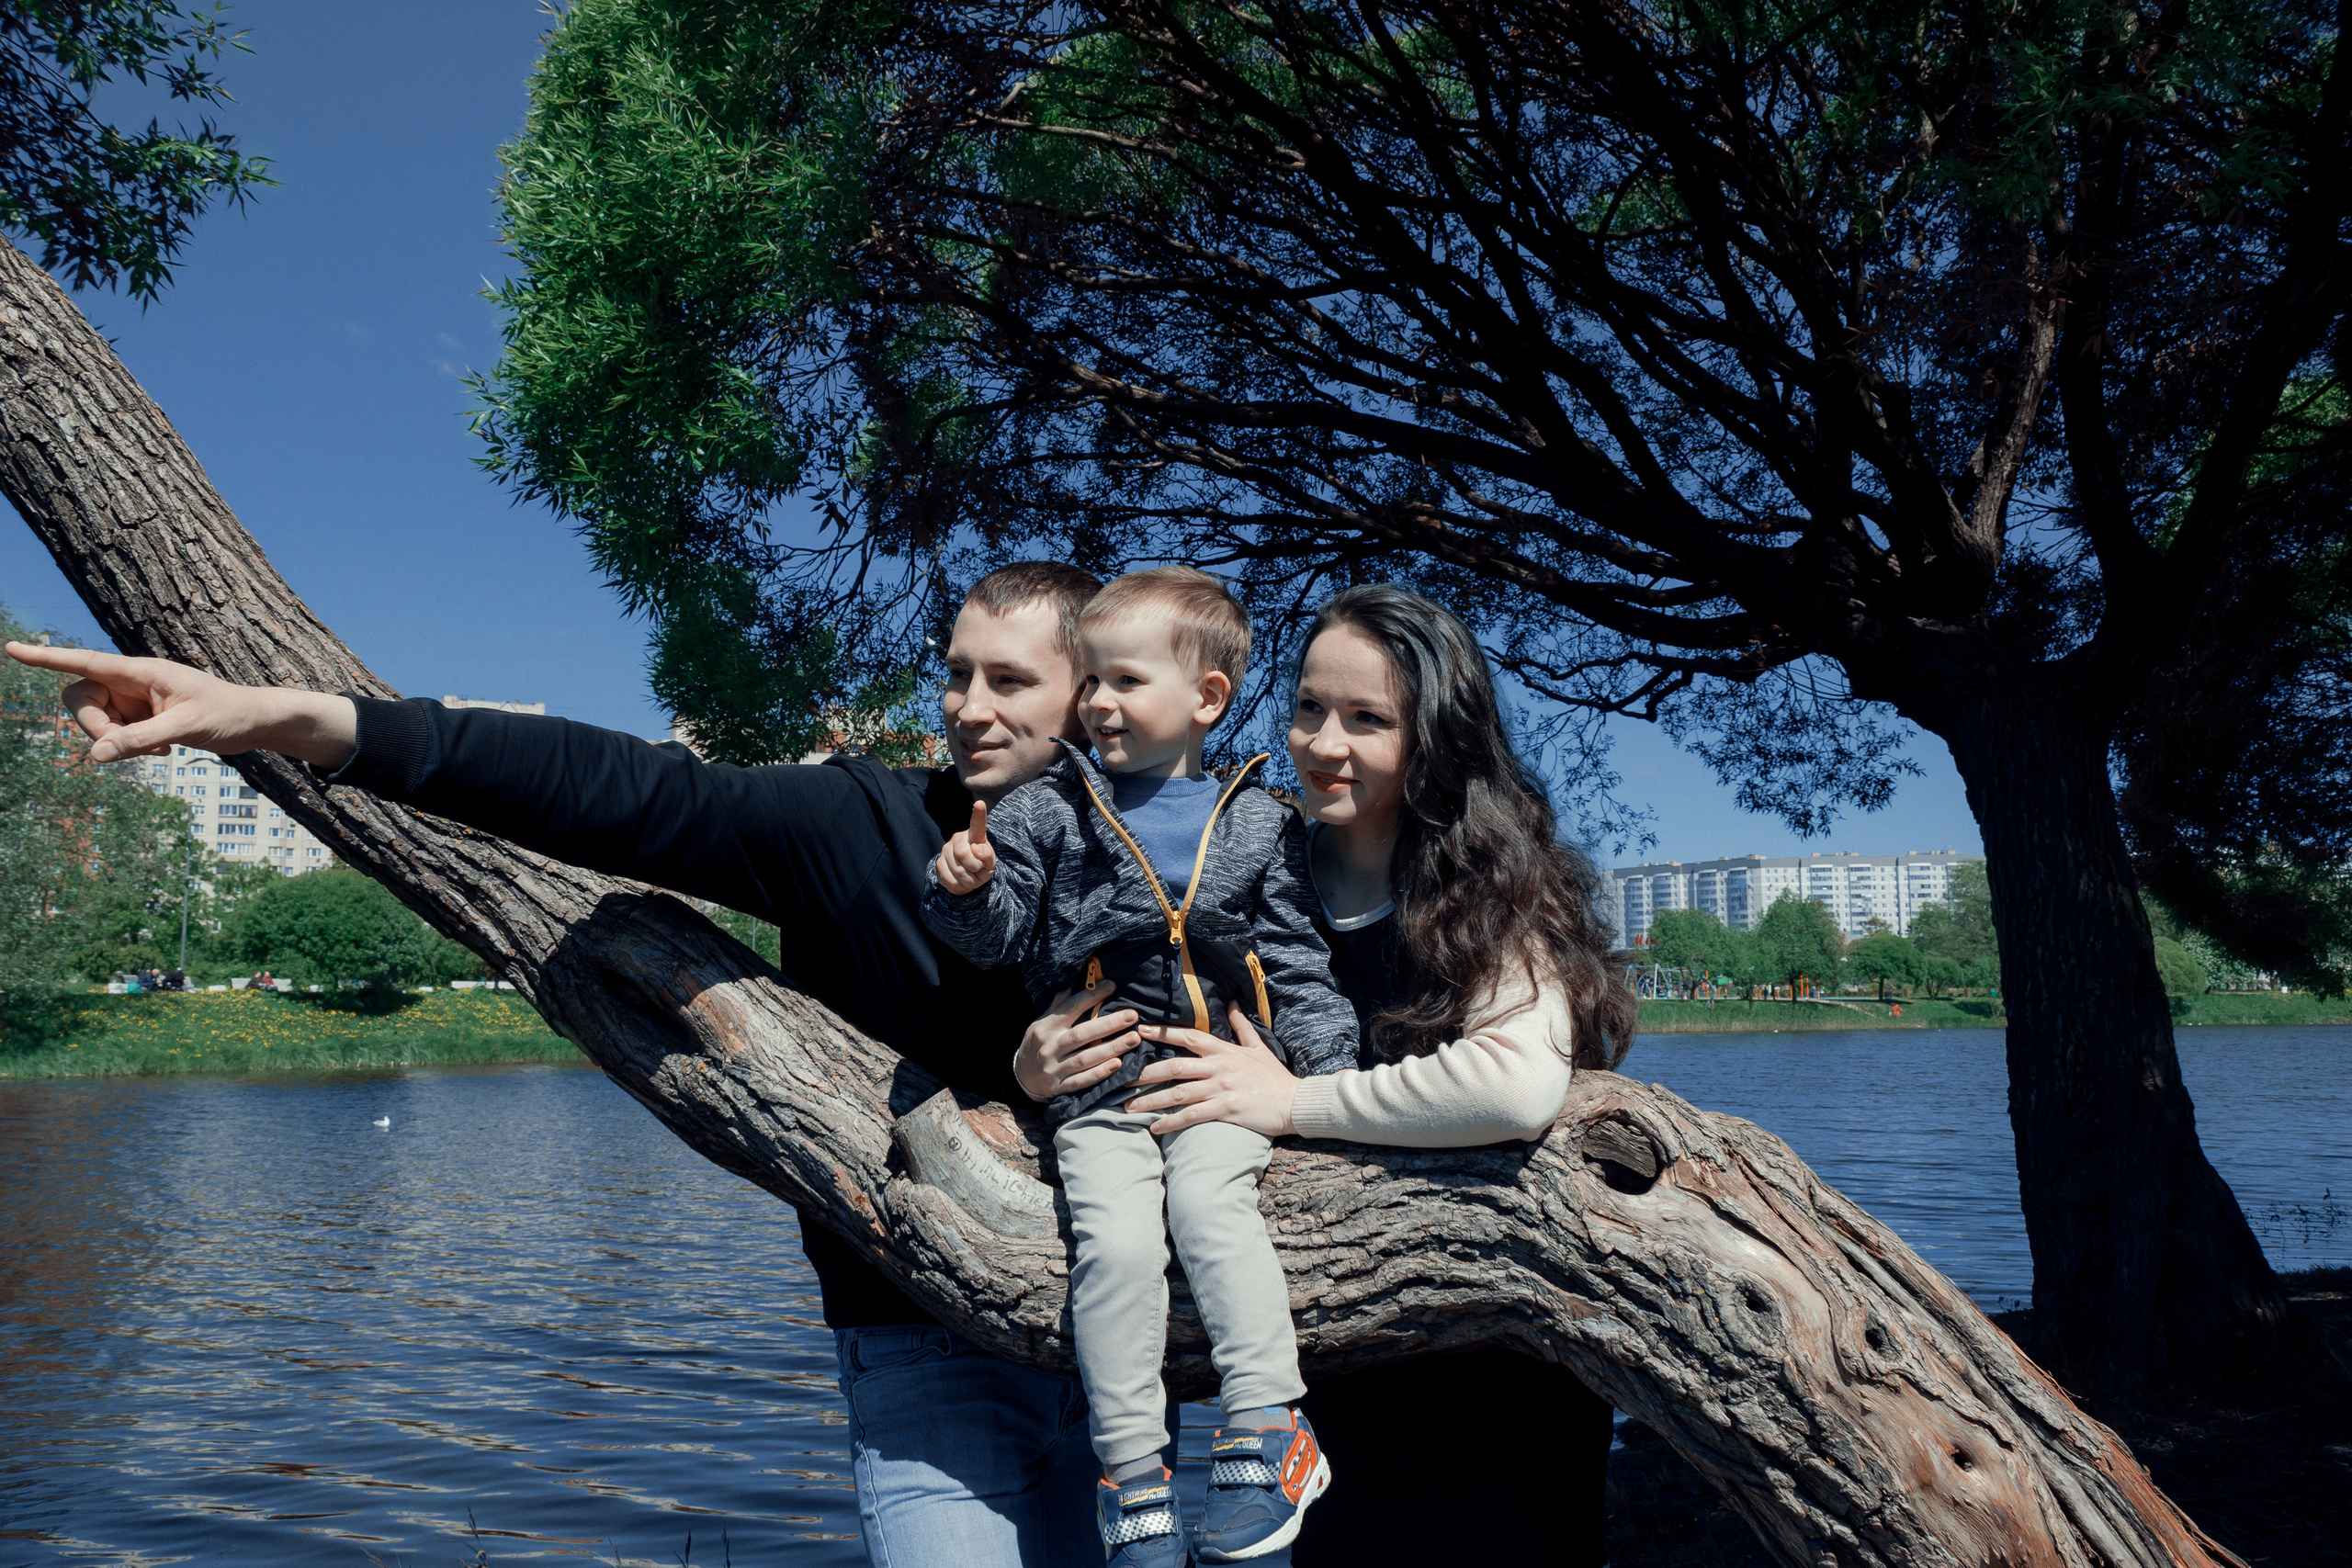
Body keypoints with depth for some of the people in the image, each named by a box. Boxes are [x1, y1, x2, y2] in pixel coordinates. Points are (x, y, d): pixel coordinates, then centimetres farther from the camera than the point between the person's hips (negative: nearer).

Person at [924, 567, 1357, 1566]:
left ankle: (1266, 1429, -17)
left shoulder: (1258, 824, 10)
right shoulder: (1050, 809, 10)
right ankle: (1133, 1476, -10)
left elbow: (1297, 962, 12)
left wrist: (1329, 1066, 1)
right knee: (1115, 1238, -21)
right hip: (1097, 1087, 0)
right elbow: (998, 930, 6)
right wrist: (969, 886, -16)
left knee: (1210, 1200, -28)